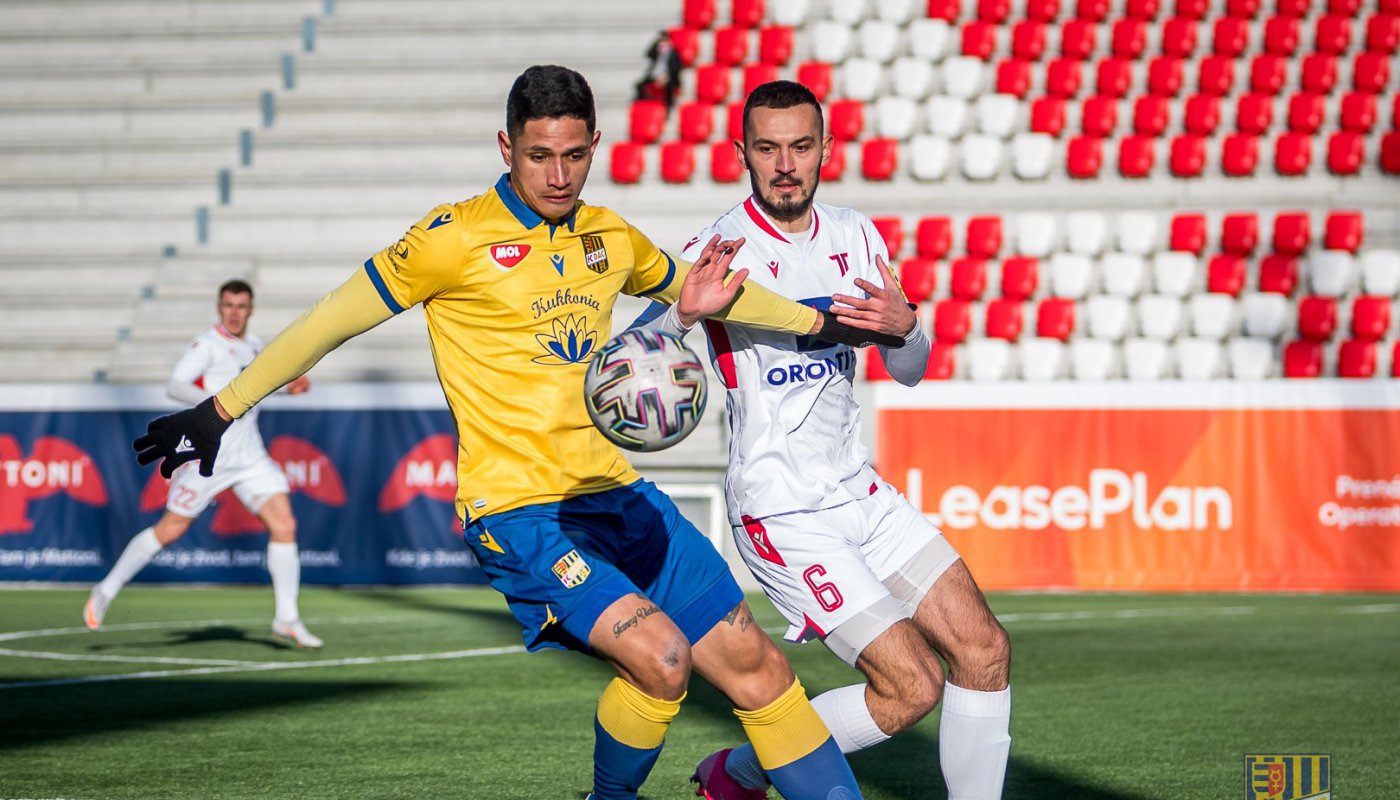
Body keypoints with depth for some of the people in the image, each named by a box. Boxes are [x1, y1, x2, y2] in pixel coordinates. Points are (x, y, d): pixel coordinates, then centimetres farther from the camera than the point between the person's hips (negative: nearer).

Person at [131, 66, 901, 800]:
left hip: (615, 493, 6)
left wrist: (822, 323, 32)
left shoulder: (608, 235, 9)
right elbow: (331, 320, -2)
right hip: (518, 512, -6)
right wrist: (219, 411, -1)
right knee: (658, 656, -24)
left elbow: (694, 286, 29)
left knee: (755, 664, 2)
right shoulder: (457, 238, -9)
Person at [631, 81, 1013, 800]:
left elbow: (909, 372, 11)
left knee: (984, 652, 0)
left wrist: (904, 326, -14)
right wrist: (684, 309, -42)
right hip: (783, 517, -7)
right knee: (912, 687, -12)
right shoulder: (724, 250, -13)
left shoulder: (854, 236, 6)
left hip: (859, 493, 7)